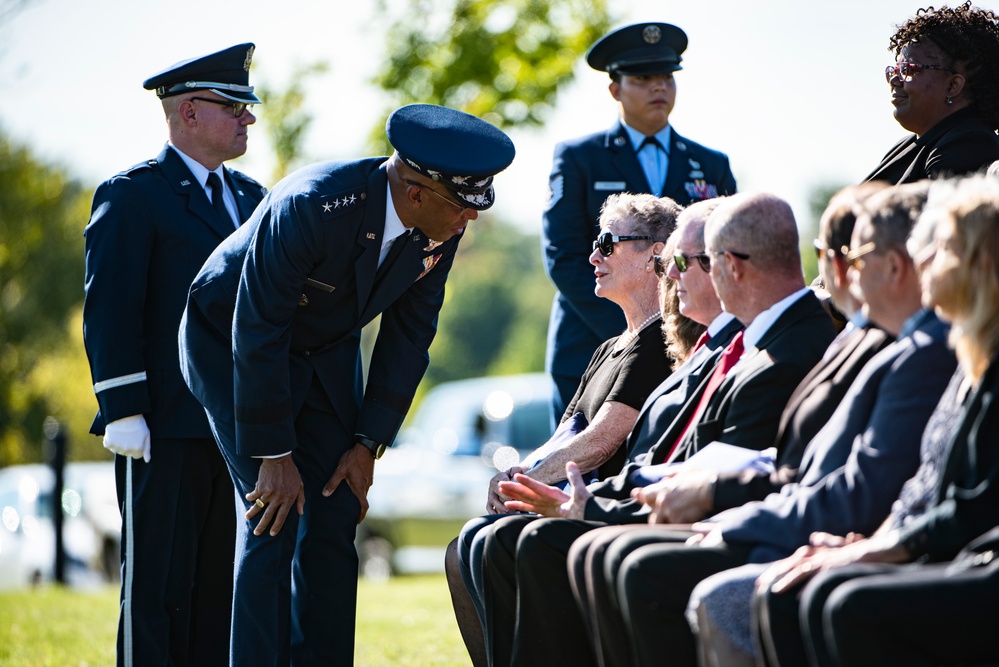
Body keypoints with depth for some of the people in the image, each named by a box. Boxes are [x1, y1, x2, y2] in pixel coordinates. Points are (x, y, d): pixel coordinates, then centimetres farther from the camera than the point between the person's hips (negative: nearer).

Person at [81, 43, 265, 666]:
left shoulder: (251, 197, 17)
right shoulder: (132, 196, -4)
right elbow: (109, 311, -9)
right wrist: (124, 412, -16)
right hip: (166, 429, -7)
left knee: (223, 580, 8)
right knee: (159, 584, -4)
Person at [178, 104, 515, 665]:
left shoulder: (443, 226, -16)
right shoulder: (310, 208, -35)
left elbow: (409, 334, -4)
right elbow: (257, 332, -29)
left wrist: (368, 444, -6)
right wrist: (274, 457, -26)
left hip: (327, 352, 6)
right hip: (231, 342, -6)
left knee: (335, 517, -3)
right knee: (276, 513, -15)